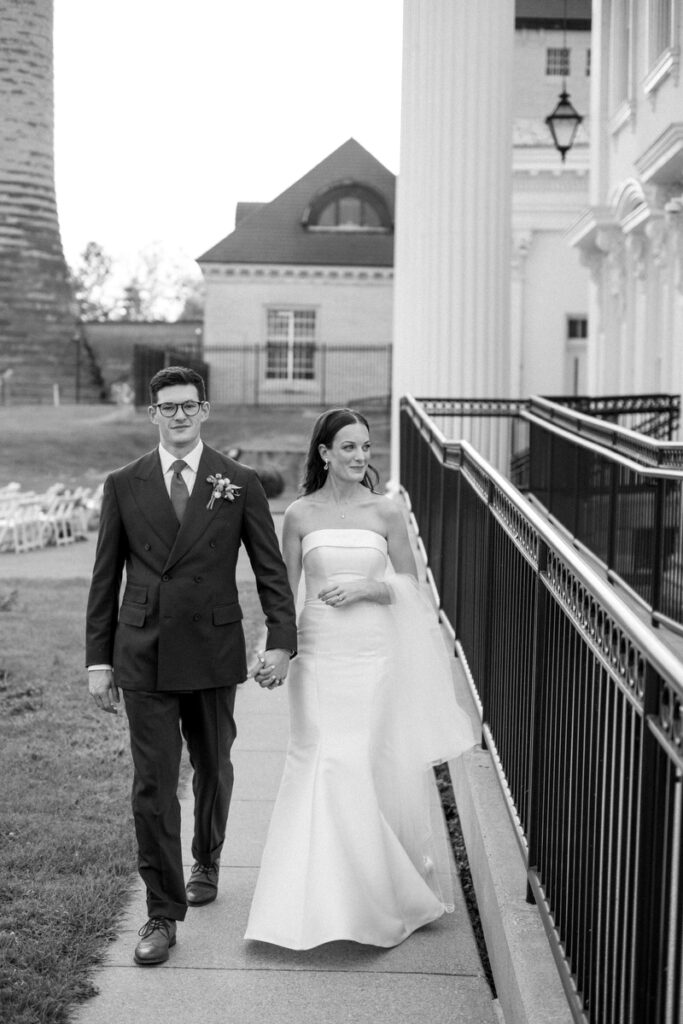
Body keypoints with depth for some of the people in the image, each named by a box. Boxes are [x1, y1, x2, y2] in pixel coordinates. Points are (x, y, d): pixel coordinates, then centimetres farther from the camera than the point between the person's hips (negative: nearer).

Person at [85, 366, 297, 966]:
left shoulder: (240, 484, 0)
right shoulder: (123, 486, 3)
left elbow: (271, 568, 1)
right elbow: (105, 579, 5)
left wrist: (282, 640, -9)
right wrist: (99, 659, 3)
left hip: (213, 653, 0)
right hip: (143, 657, 0)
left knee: (214, 767, 17)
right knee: (153, 784, -2)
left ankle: (207, 860, 44)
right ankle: (163, 913, 7)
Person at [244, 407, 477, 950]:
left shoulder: (386, 512, 3)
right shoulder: (300, 514, 2)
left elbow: (410, 585, 9)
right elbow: (284, 590, 8)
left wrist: (367, 587, -9)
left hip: (375, 654, 0)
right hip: (319, 653, 0)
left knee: (376, 765, 1)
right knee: (323, 766, -4)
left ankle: (384, 889, 21)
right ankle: (326, 898, 11)